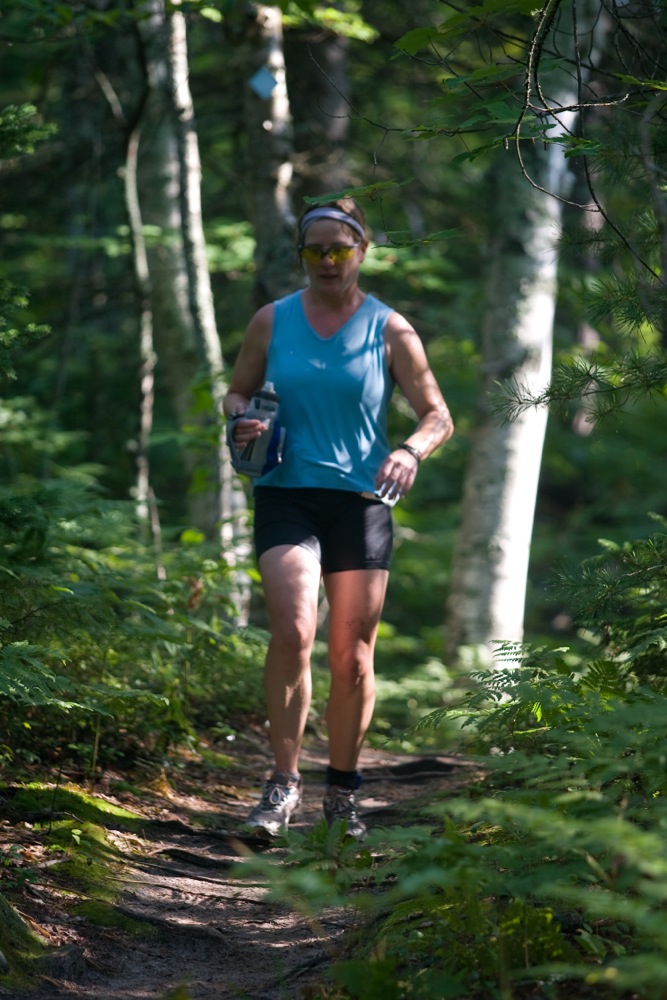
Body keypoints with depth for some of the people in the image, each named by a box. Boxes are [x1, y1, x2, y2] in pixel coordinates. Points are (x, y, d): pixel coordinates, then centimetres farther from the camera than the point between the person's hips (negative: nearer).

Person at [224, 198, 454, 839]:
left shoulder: (389, 330, 4)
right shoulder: (272, 322, 7)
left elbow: (438, 416, 5)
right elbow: (237, 392, 18)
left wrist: (411, 451, -17)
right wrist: (241, 420, -7)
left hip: (360, 500, 1)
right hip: (287, 494, 0)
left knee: (353, 655, 4)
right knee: (292, 631, -21)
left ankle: (342, 792, 20)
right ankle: (283, 784, -12)